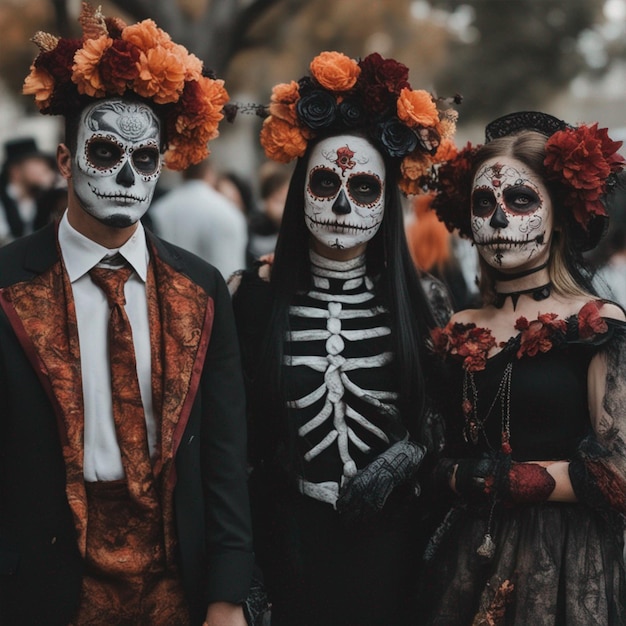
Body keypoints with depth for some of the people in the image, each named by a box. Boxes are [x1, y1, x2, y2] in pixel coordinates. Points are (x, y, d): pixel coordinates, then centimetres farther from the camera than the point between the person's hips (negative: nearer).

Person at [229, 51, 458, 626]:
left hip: (390, 541, 1)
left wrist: (404, 455, -14)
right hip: (290, 540, 0)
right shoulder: (257, 295, -3)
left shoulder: (422, 302, -1)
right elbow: (235, 429, 0)